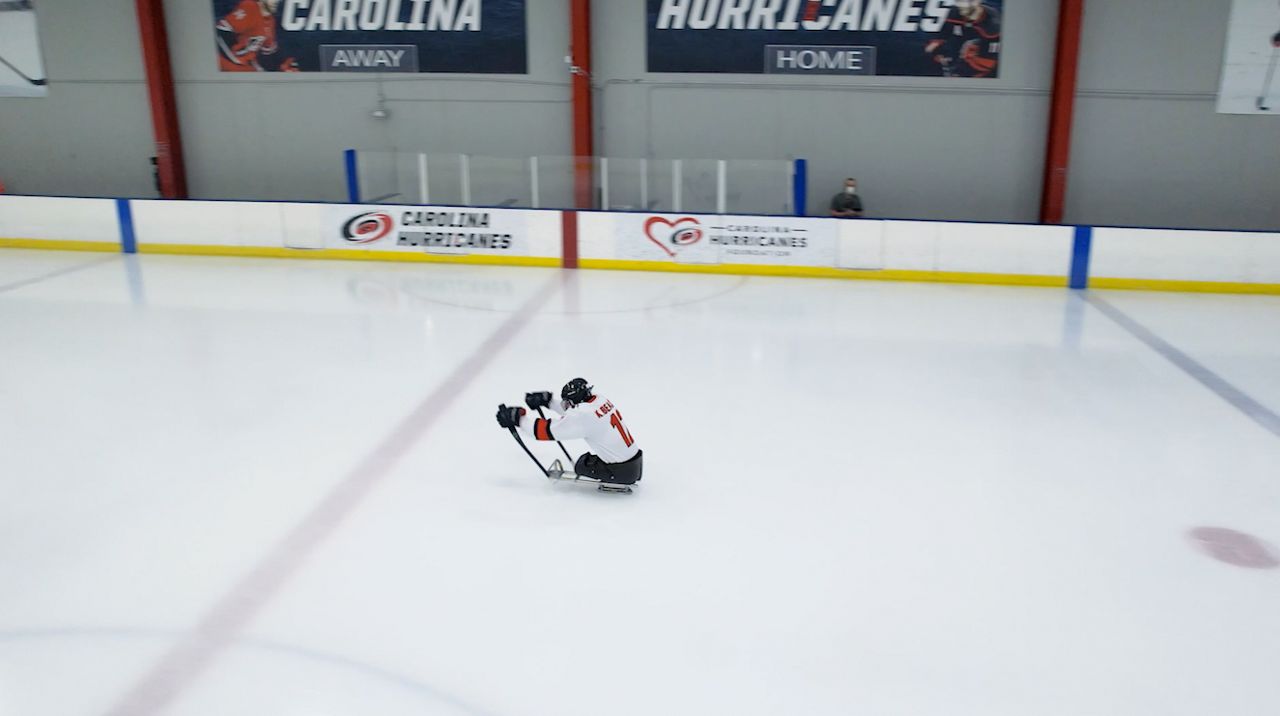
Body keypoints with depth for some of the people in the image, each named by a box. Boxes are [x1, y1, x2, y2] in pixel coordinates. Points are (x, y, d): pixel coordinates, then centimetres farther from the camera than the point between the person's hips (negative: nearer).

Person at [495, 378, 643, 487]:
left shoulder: (583, 416, -19)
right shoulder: (599, 400, 4)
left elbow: (546, 430, -12)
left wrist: (517, 418, -4)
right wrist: (547, 401, 27)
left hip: (621, 472, -7)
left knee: (581, 466, 11)